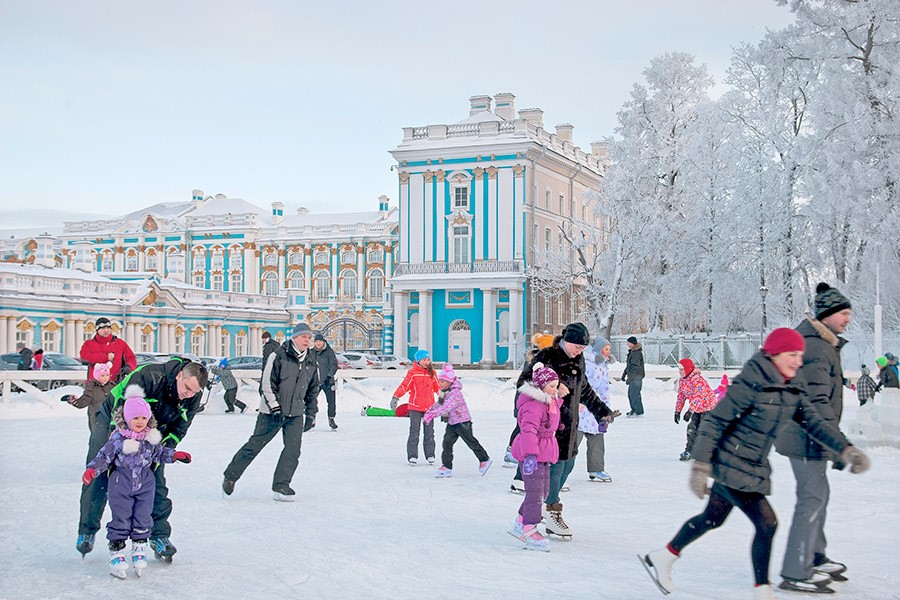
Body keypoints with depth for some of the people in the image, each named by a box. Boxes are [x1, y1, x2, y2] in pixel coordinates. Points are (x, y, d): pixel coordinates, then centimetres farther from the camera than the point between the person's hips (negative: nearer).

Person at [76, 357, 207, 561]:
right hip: (112, 420, -4)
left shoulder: (193, 397, -20)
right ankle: (87, 531, 14)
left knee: (157, 481, -5)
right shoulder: (149, 376, -38)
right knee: (98, 477, -3)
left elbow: (178, 429, -9)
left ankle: (160, 536, 5)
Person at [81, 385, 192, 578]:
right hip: (121, 483, -3)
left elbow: (159, 453, 16)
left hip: (145, 483, 3)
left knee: (142, 517, 6)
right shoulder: (118, 438, -12)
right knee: (120, 519, 1)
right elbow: (104, 456, -7)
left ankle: (139, 547, 22)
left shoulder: (151, 437, 1)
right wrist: (92, 469, -19)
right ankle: (116, 551, 10)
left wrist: (174, 455, 5)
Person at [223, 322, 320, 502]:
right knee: (254, 445, 4)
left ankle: (281, 487, 1)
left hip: (296, 414, 4)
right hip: (272, 411, -4)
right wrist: (275, 407, -17)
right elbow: (267, 383, -12)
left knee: (293, 450, -8)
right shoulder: (279, 356, -10)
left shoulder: (312, 362, 8)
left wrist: (311, 413, 13)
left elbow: (313, 390, 17)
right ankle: (230, 476, 20)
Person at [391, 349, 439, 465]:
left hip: (429, 407, 4)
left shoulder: (432, 373, 9)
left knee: (429, 432, 7)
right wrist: (396, 397, -21)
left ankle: (430, 455, 14)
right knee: (414, 432, -3)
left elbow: (437, 387, 18)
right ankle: (412, 456, 1)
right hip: (415, 406, -3)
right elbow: (404, 385, -10)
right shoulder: (412, 372, -4)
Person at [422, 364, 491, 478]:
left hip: (462, 422, -9)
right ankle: (447, 467, 0)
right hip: (452, 422, 9)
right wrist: (430, 410, 6)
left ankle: (485, 460, 23)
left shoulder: (455, 393, -26)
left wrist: (432, 414, -41)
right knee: (447, 442, -1)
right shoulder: (444, 392, 4)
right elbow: (439, 404, 18)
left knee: (471, 442, 5)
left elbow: (446, 407, -36)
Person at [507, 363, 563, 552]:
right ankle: (530, 531, -4)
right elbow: (528, 431, -34)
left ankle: (520, 523, 27)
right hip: (531, 453, -10)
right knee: (535, 492, -9)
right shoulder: (532, 405, -23)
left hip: (544, 453, 11)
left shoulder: (551, 401, 10)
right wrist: (530, 454, -42)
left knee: (543, 491, 16)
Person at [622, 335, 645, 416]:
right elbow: (629, 365, 24)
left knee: (635, 394, -9)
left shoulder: (637, 353, -18)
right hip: (633, 377, 10)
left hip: (636, 377, -10)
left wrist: (630, 378, -22)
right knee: (630, 394, 15)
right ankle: (634, 410, 23)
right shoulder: (631, 351, 14)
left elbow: (635, 367, -22)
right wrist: (624, 374, 25)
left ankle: (639, 412, -5)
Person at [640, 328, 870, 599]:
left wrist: (845, 449, -10)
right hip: (730, 465, -9)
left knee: (713, 519, 20)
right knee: (767, 523, -12)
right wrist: (700, 465, -23)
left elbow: (813, 421, 3)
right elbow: (714, 422, -20)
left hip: (754, 468, 9)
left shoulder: (791, 389, 2)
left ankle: (661, 558, 36)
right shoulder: (750, 385, -22)